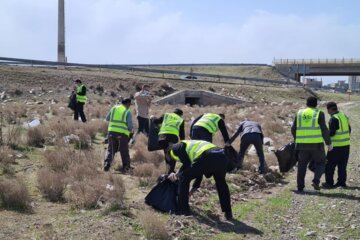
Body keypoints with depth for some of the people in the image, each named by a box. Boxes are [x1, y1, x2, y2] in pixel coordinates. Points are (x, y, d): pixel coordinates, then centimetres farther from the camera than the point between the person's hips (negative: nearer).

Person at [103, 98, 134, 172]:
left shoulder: (114, 108, 8)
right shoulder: (128, 112, -2)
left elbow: (107, 118, 15)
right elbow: (130, 125, -7)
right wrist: (131, 131, 14)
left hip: (112, 132, 3)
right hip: (122, 133, -3)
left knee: (111, 149, 12)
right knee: (124, 151, 10)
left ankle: (107, 163, -8)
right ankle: (126, 167, 19)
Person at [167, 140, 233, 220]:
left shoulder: (175, 148, 19)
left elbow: (187, 164, 6)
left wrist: (177, 175, 25)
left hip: (207, 158, -7)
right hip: (222, 157, 7)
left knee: (183, 178, 14)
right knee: (221, 183, 32)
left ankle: (183, 210, 17)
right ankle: (228, 213, 31)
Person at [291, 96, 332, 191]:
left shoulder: (299, 113, 9)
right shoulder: (319, 113, -1)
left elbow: (293, 129, 10)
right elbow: (324, 129, -7)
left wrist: (297, 139, 26)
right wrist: (329, 143, 1)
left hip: (302, 144, 3)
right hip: (316, 144, -3)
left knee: (302, 165, 11)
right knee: (320, 163, 13)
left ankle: (300, 187, 11)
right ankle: (316, 181, -8)